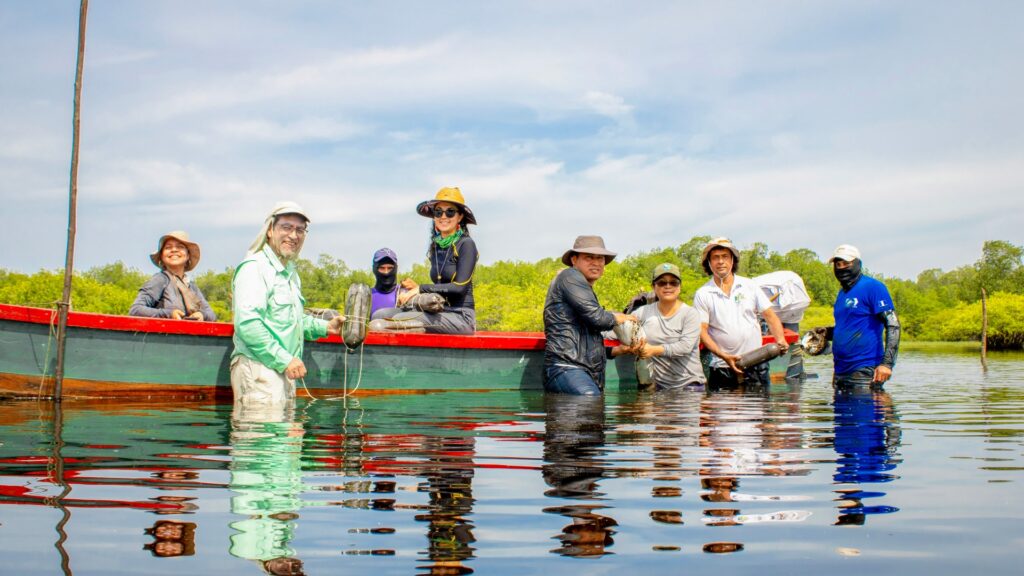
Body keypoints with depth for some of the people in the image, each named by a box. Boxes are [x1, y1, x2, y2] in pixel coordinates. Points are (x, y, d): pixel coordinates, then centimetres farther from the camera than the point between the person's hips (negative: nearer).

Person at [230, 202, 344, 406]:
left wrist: (324, 327, 15)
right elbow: (247, 323, -21)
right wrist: (284, 359, -20)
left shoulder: (290, 272, 21)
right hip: (258, 371, -9)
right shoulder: (254, 267, -10)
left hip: (284, 372, 9)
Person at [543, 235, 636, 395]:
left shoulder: (588, 292, 33)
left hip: (591, 375, 10)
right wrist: (620, 318, 12)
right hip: (566, 368, -10)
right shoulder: (570, 276, 4)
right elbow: (596, 318, -9)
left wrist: (616, 350, 20)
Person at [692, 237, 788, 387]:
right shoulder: (702, 294, 1)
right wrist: (723, 356, -17)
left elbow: (770, 315, 7)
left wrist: (780, 340, -11)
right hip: (723, 369, -2)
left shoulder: (749, 286, 7)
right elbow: (701, 331, -5)